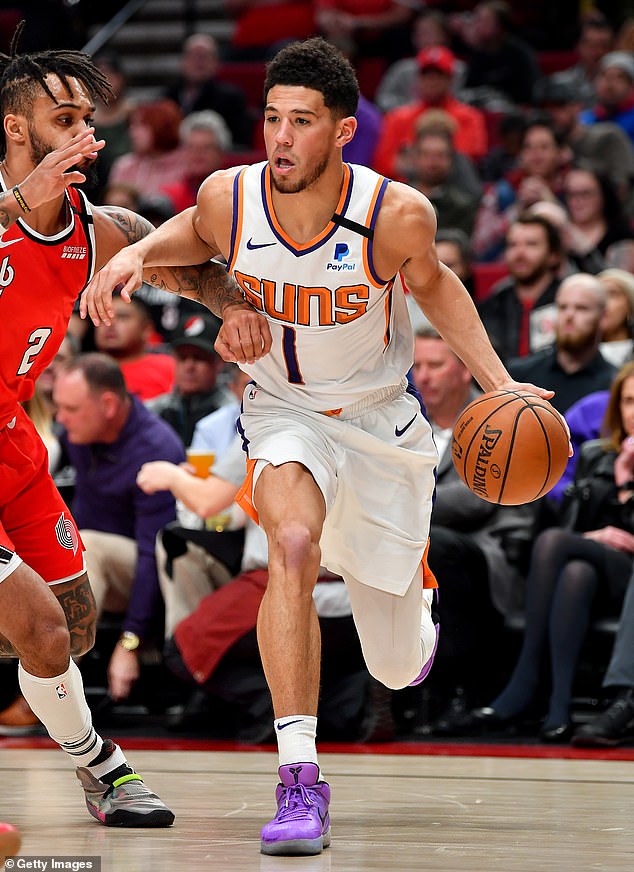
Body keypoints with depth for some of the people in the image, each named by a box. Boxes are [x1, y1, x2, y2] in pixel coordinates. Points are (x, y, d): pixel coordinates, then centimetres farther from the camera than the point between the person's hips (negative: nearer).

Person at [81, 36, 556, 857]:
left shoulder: (397, 213, -25)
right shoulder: (228, 196, -20)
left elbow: (431, 283, -2)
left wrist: (500, 383, -10)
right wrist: (137, 253, -13)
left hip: (382, 418, 0)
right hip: (284, 412, 0)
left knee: (397, 666, 8)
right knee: (293, 543, -35)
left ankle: (410, 596, 49)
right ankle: (298, 778, -30)